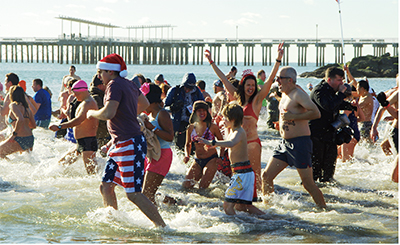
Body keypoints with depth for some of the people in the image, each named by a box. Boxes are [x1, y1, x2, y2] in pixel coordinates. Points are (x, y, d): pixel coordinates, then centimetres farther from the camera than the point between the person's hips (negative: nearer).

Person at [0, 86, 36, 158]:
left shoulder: (13, 105, -8)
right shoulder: (26, 107, 15)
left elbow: (20, 119, -25)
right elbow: (34, 125, 20)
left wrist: (14, 134, -16)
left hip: (20, 140, -8)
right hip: (30, 140, 8)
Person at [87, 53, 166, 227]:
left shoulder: (115, 85, -14)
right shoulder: (129, 84, 14)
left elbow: (108, 113, -27)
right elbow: (145, 104, 31)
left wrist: (92, 113, -6)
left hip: (130, 145, -10)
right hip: (120, 145, 10)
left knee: (133, 194, -11)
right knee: (106, 186, 13)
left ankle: (163, 227, -8)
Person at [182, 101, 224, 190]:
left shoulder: (213, 127, -5)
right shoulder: (191, 128, 4)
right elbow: (187, 145, 18)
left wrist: (220, 157, -5)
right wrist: (187, 156, 0)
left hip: (211, 160, -4)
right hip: (197, 162, 4)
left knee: (203, 188, -13)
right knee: (186, 186, -5)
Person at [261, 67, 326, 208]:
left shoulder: (298, 94, -13)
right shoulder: (285, 94, 14)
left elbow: (316, 113, -24)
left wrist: (292, 117, -23)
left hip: (300, 143, -9)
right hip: (285, 143, 9)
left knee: (308, 183, -8)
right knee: (266, 175, 7)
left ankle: (324, 209, 2)